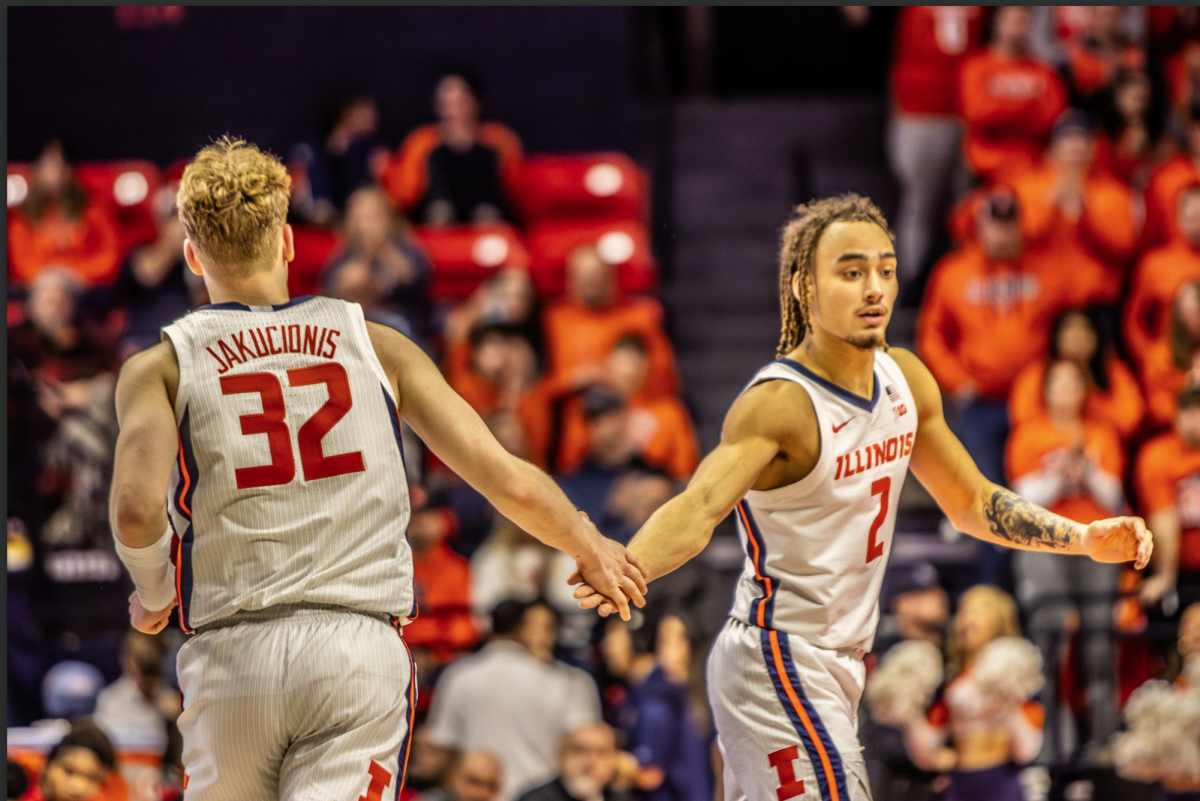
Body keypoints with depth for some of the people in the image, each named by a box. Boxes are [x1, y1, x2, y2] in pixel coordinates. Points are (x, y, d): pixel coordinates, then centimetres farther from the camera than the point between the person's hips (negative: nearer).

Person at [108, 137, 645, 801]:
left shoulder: (162, 368, 6)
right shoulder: (373, 346, 11)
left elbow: (138, 511, -13)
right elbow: (510, 482, 6)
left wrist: (153, 595, 9)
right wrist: (592, 549, 25)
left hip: (232, 651, 0)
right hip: (361, 646, 0)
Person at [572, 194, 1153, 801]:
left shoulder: (906, 380, 5)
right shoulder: (779, 404, -21)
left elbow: (970, 502, 19)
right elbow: (699, 507, -37)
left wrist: (1083, 539, 9)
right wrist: (623, 567, -57)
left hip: (835, 664, 9)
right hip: (778, 663, -9)